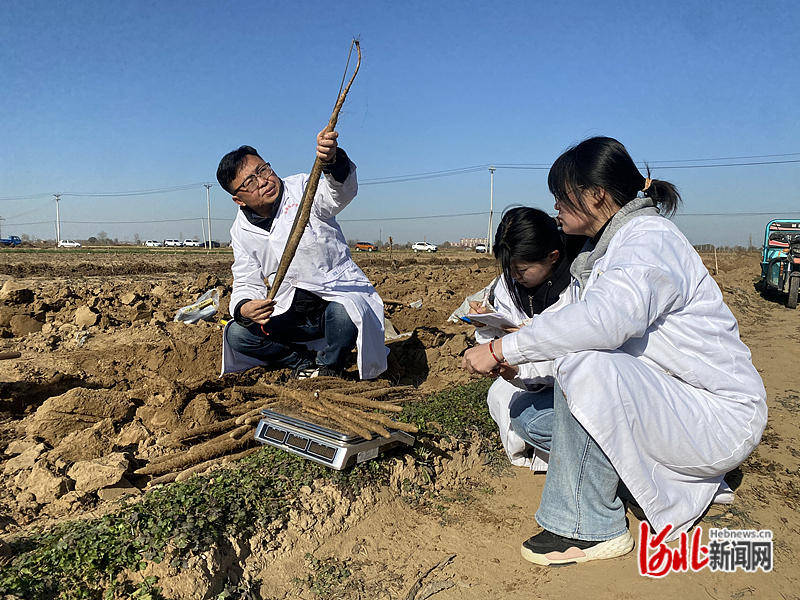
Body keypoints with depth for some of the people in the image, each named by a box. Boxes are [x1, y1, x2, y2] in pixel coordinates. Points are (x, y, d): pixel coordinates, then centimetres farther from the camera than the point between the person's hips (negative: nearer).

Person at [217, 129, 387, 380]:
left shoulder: (301, 190, -9)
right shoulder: (241, 231, 4)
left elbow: (340, 191, -30)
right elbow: (247, 284, 5)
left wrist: (332, 161, -54)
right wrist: (243, 308, -20)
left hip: (339, 296, -4)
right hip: (292, 316, 5)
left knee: (343, 312, -38)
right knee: (237, 334, -13)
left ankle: (329, 370, -5)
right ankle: (307, 361, 5)